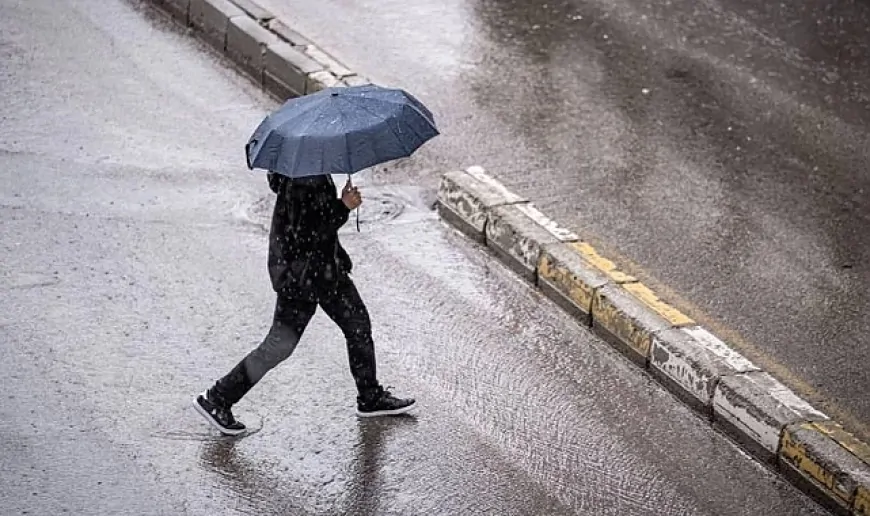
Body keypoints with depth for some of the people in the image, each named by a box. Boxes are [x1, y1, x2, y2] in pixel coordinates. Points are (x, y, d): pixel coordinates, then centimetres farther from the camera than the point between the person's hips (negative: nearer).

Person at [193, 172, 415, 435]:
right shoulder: (302, 182, -26)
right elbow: (305, 234, -28)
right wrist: (343, 207, -23)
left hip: (326, 267, 10)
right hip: (301, 273, -10)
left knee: (358, 323, 16)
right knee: (279, 345, -4)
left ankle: (371, 398, 31)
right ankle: (216, 399, 6)